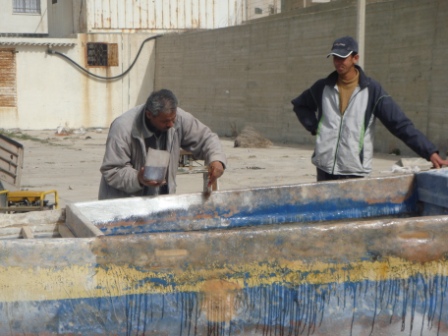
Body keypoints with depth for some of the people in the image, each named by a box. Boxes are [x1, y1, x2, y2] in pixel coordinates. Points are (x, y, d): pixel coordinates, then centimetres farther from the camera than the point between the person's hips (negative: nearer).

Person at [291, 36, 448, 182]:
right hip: (324, 169, 3)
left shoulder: (372, 89, -3)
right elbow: (299, 105, 24)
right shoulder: (323, 87, 5)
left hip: (355, 171, -2)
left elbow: (400, 123, -7)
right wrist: (314, 126, 6)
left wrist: (430, 152, -15)